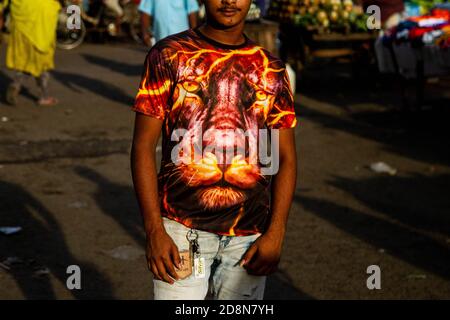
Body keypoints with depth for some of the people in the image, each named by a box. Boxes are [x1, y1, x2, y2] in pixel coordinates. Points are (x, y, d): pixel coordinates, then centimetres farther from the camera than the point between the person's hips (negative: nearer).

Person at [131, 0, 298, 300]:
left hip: (250, 235, 2)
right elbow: (144, 146, -2)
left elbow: (286, 158, 9)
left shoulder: (271, 69, 8)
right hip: (182, 227, -2)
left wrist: (275, 233, -2)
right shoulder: (169, 55, 1)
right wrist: (154, 231, -10)